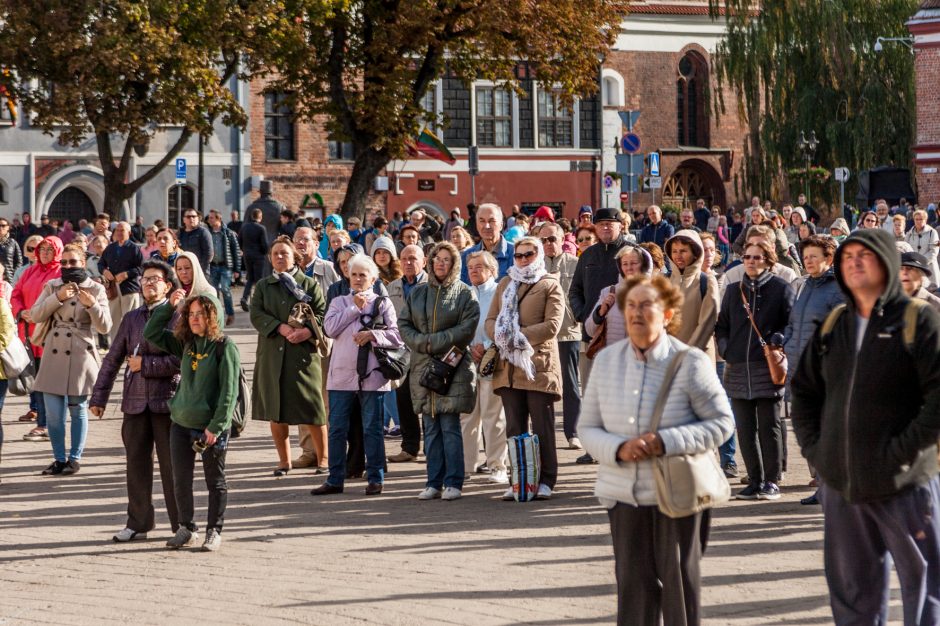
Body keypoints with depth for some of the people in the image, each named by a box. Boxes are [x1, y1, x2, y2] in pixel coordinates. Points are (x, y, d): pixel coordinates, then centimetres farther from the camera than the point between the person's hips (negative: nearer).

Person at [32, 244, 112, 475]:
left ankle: (75, 458, 15)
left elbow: (105, 327, -5)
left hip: (81, 355, -2)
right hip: (54, 354, 2)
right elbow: (35, 316, -3)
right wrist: (58, 297, -14)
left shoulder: (96, 289, 0)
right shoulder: (52, 286, 7)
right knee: (53, 411, 0)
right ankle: (59, 458, 13)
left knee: (78, 410, 4)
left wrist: (92, 305, -21)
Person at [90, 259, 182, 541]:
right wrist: (98, 398, 11)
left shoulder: (177, 317, -4)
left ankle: (181, 524, 11)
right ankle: (138, 523, 19)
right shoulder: (132, 318, 12)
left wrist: (145, 364, -10)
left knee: (171, 465, 2)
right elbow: (112, 360, 14)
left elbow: (180, 360, -13)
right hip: (136, 401, 5)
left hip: (167, 401, -5)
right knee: (136, 464, 9)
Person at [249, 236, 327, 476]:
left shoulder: (310, 284, 7)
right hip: (272, 354, 2)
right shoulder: (263, 286, 14)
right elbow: (256, 314, 0)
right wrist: (280, 328, -14)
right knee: (275, 410, 3)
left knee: (312, 409, -4)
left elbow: (322, 313, -1)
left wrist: (308, 331, -19)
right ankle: (284, 460, 14)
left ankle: (323, 457, 6)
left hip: (303, 353, -2)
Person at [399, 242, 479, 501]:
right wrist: (421, 343, -8)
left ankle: (453, 482, 0)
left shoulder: (464, 293, 2)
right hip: (423, 366, 4)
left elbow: (468, 327, -8)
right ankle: (434, 482, 9)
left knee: (450, 426, -6)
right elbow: (403, 324, 10)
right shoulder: (418, 292, 13)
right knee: (431, 428, 5)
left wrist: (434, 341, -11)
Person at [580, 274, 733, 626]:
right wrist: (618, 449, -16)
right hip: (624, 493, 3)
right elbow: (587, 428, 6)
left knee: (679, 581, 6)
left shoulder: (690, 362, -8)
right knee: (633, 585, 6)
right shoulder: (607, 360, 4)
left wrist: (666, 442, -20)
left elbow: (722, 422, -7)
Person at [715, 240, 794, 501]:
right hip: (738, 369, 4)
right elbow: (721, 325, 21)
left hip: (768, 368, -4)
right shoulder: (733, 290, 16)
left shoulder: (781, 288, 2)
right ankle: (755, 481, 12)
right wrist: (725, 349, 7)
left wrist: (777, 342, -14)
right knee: (745, 429, 5)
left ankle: (772, 482, 5)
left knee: (769, 427, -1)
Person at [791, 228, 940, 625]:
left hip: (904, 484, -5)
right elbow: (804, 389, 19)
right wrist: (813, 446, 7)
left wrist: (904, 452, -19)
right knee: (851, 590, 15)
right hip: (840, 482, 6)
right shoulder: (833, 325, 10)